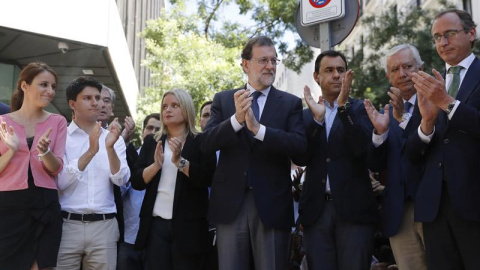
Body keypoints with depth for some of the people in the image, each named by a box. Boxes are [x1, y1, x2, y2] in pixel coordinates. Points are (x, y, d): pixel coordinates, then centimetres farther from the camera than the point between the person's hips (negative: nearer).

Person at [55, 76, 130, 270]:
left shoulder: (112, 138, 9)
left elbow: (121, 180, -3)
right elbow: (60, 181, -9)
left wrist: (110, 147, -18)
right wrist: (90, 152, -20)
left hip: (104, 226, 2)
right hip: (67, 224, -2)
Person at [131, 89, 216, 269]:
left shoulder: (201, 141, 1)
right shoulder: (152, 141, 11)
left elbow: (206, 179, -10)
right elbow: (136, 182, 5)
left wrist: (179, 160, -19)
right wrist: (156, 165, -12)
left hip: (188, 226, -2)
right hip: (156, 224, 2)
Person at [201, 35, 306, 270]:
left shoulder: (290, 103, 3)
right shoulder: (223, 99, 7)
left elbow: (299, 145, -11)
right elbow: (207, 143, -4)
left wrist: (258, 128, -24)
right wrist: (236, 119, -22)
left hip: (272, 204, 0)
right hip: (231, 202, 1)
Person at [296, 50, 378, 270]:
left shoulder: (359, 108, 6)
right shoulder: (306, 114, 11)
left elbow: (362, 148, -12)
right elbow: (300, 158, -2)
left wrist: (344, 106, -20)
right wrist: (316, 118, -14)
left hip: (353, 208, -2)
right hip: (316, 210, 2)